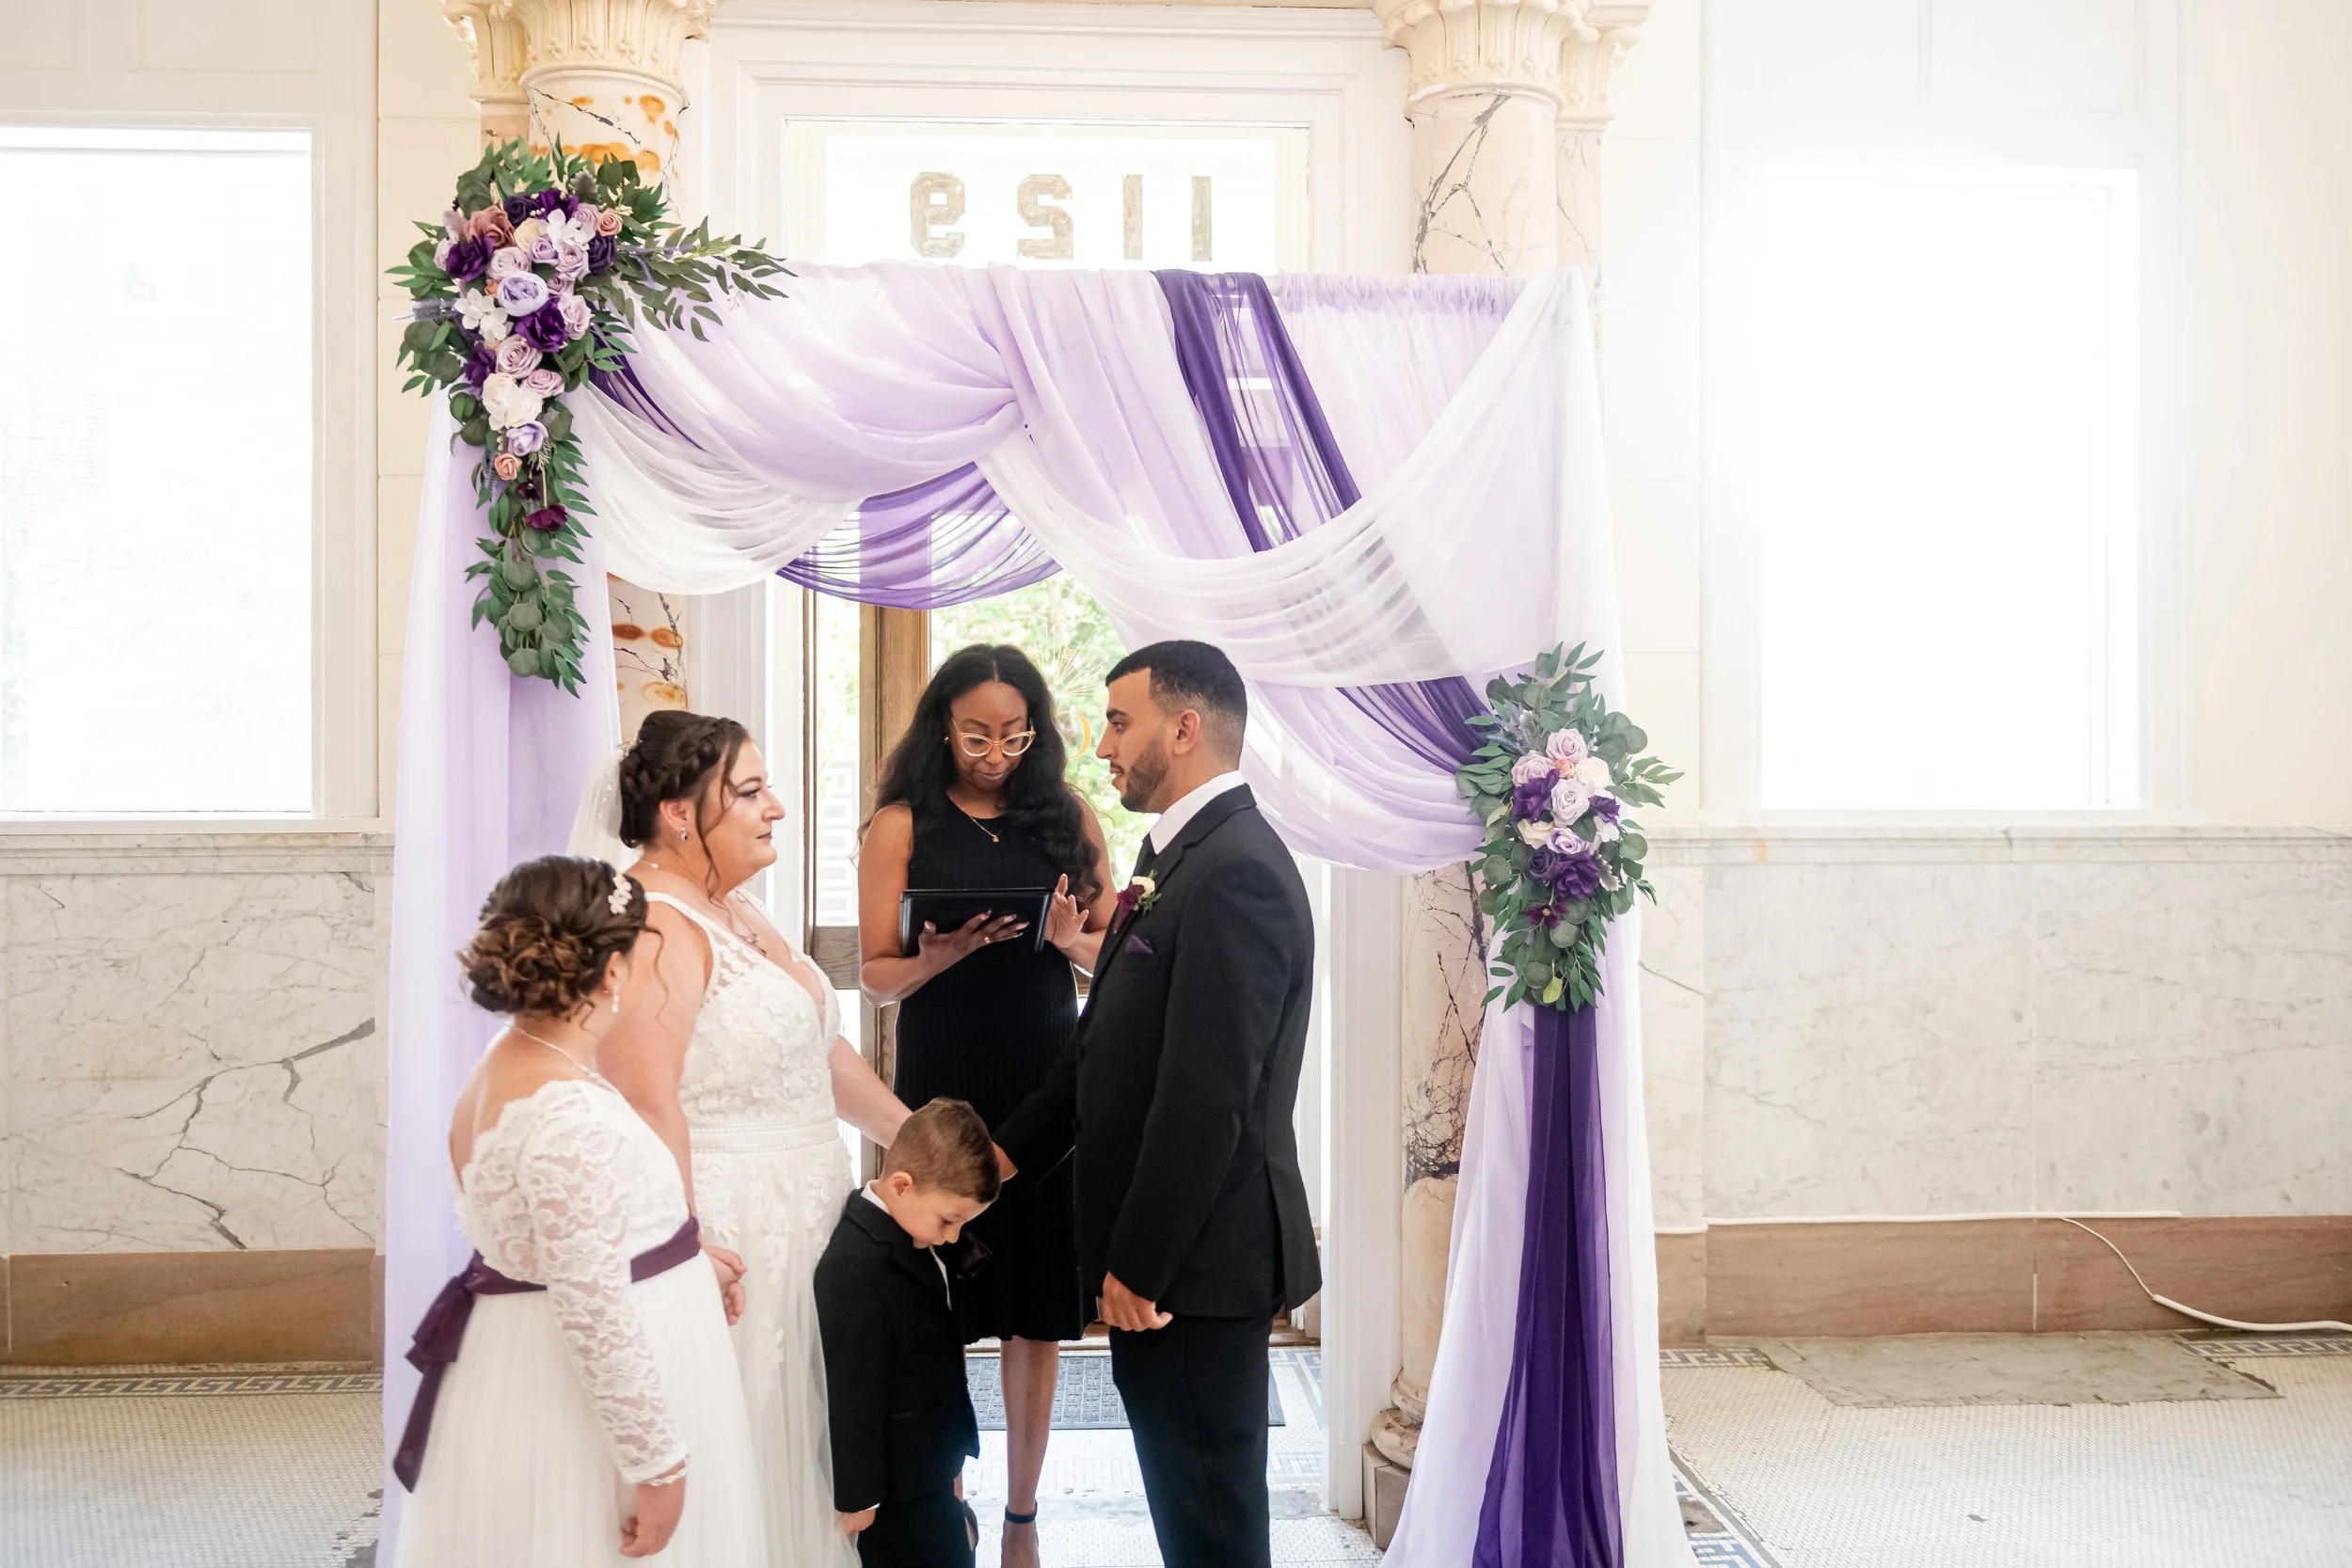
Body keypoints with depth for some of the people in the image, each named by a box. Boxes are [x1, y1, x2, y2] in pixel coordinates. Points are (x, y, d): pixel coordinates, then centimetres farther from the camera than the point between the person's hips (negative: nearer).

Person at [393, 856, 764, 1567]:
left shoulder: (512, 1062, 4)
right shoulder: (568, 1113, -26)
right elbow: (597, 1316, -26)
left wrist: (688, 1260, 23)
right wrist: (658, 1461, -20)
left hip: (551, 1379, 10)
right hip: (578, 1403, -10)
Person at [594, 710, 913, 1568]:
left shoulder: (737, 911, 12)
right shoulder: (655, 926, -19)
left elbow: (821, 1050, 16)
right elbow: (646, 1106, -25)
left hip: (797, 1227, 10)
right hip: (726, 1236, -10)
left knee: (795, 1446, 18)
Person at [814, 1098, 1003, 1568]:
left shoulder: (909, 1232, 3)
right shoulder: (856, 1267, -29)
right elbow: (854, 1393, -24)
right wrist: (858, 1495, -18)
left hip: (929, 1466, 9)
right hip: (899, 1480, -9)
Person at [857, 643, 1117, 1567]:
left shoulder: (1068, 817, 7)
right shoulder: (903, 825, 1)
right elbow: (877, 974, -1)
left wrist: (1072, 940, -14)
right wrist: (944, 953, -20)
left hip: (1047, 1083, 2)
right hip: (944, 1085, -1)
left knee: (1040, 1313, 6)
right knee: (944, 1312, 3)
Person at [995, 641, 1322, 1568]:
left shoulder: (1235, 872, -20)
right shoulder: (1190, 854, 12)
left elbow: (1206, 1098, -23)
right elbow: (1107, 1045, 16)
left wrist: (1139, 1267, -19)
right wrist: (1009, 1150, 14)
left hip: (1197, 1256, -9)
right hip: (1163, 1247, 9)